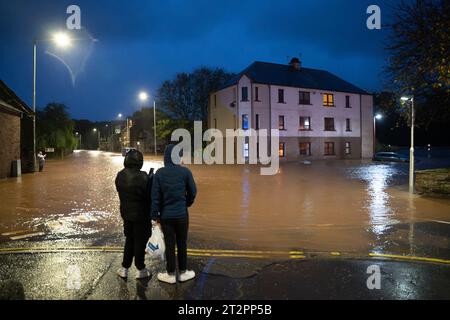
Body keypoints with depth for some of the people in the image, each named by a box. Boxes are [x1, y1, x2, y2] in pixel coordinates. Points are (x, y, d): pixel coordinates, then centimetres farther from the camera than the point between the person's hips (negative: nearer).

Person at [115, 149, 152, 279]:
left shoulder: (120, 176, -3)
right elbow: (149, 197, -15)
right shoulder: (143, 177, -22)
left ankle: (124, 268, 28)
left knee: (129, 240, 21)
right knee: (140, 241, 9)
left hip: (126, 213, 5)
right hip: (141, 215, -5)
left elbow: (121, 193, 4)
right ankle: (140, 270, 22)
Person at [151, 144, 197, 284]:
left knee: (169, 244, 10)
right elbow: (192, 192, -2)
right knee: (182, 243, 13)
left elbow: (155, 196, -7)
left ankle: (170, 274, 22)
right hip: (182, 214, 0)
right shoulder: (185, 172, -10)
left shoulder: (159, 173, -8)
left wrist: (154, 216, 2)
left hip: (165, 215, 0)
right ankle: (183, 272, 25)